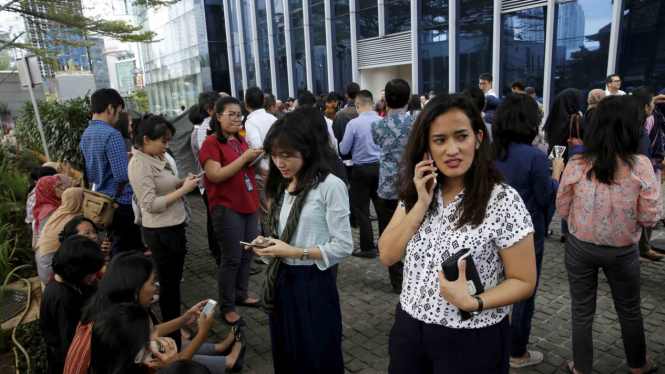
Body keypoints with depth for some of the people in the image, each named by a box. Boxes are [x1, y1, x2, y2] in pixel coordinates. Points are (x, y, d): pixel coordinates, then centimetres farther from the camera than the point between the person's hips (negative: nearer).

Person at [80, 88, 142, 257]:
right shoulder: (112, 135, -20)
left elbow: (90, 176, 17)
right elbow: (123, 175, -24)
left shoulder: (85, 135, 8)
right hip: (122, 203, -8)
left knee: (115, 251, 20)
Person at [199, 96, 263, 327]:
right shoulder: (211, 144, -9)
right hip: (227, 208, -7)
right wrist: (244, 157, -21)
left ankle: (241, 295, 31)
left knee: (247, 255, 13)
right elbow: (215, 175, -20)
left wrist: (257, 157, -1)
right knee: (231, 259, -1)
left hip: (249, 205, 7)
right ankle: (226, 307, 14)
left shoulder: (241, 141, 11)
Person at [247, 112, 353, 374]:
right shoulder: (281, 187, 8)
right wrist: (268, 244, -5)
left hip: (313, 283, -6)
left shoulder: (330, 186, -16)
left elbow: (343, 246, -16)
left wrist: (296, 253, -20)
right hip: (281, 281, 7)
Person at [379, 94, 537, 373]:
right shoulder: (415, 193, -2)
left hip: (471, 341, -4)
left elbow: (524, 281, -11)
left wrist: (472, 303, -26)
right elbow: (387, 256, -7)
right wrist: (422, 204, -17)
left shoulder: (503, 201, -16)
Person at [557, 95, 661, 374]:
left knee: (582, 311, 16)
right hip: (623, 251, 0)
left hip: (580, 247, 0)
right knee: (630, 311, 23)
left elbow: (563, 210, -3)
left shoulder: (576, 163, -13)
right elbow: (651, 217, -10)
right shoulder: (641, 166, -16)